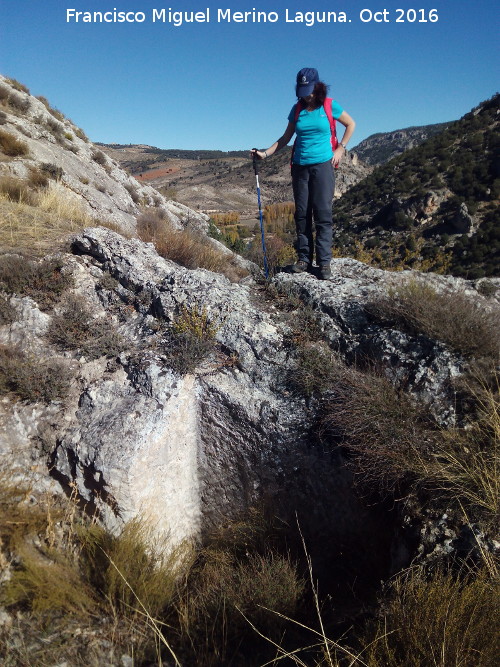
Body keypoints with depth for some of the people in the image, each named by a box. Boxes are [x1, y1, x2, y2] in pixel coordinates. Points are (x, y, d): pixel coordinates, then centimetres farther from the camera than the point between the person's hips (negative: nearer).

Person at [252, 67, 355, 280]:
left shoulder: (330, 106, 2)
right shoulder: (297, 109, 9)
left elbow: (350, 124, 13)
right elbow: (286, 138, 12)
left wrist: (340, 148, 2)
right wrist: (265, 153, 2)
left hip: (323, 164, -3)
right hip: (300, 166, 3)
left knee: (323, 214, -8)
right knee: (302, 214, 2)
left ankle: (324, 262, -6)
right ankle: (304, 258, 8)